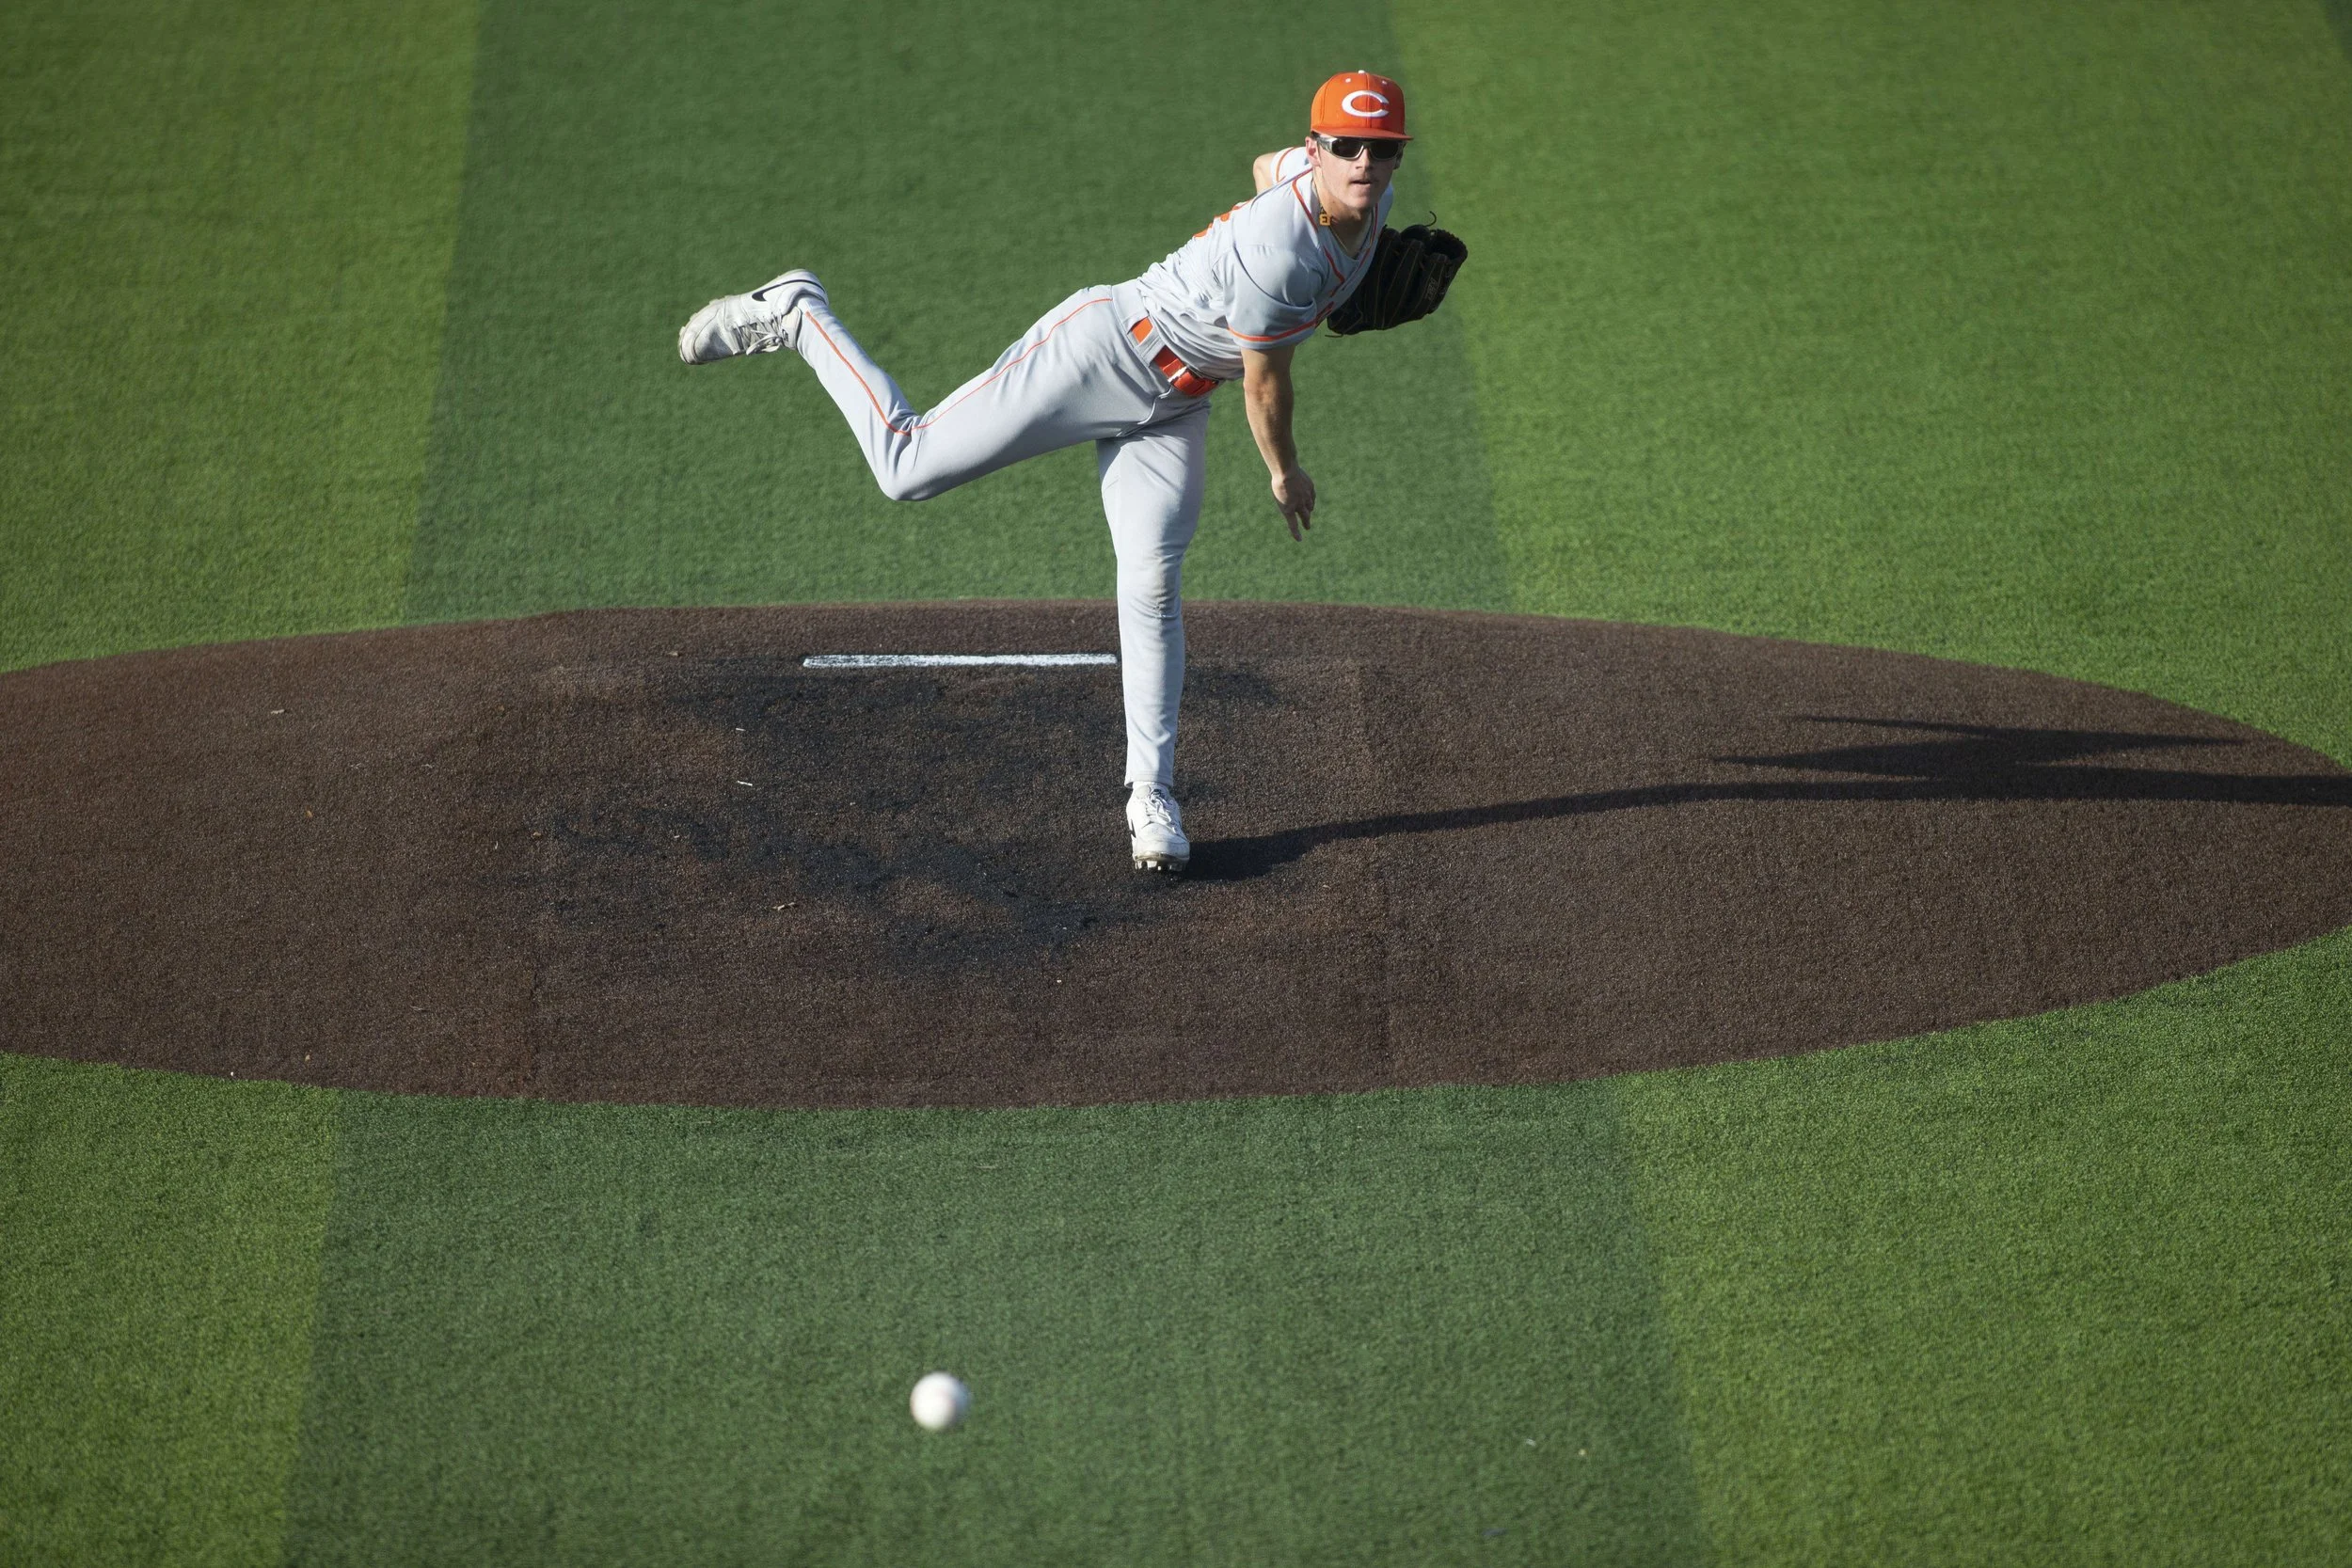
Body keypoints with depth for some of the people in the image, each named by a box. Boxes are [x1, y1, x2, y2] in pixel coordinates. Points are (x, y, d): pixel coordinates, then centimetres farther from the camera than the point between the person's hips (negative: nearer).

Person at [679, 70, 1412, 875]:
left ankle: (1151, 796, 1)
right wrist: (1287, 475, -1)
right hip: (1101, 352, -7)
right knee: (907, 465, -5)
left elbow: (1267, 165, 19)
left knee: (1153, 585, -5)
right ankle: (796, 316, 14)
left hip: (1171, 406, 7)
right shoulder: (1278, 248, -32)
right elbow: (1263, 384, -18)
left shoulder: (1368, 193, -5)